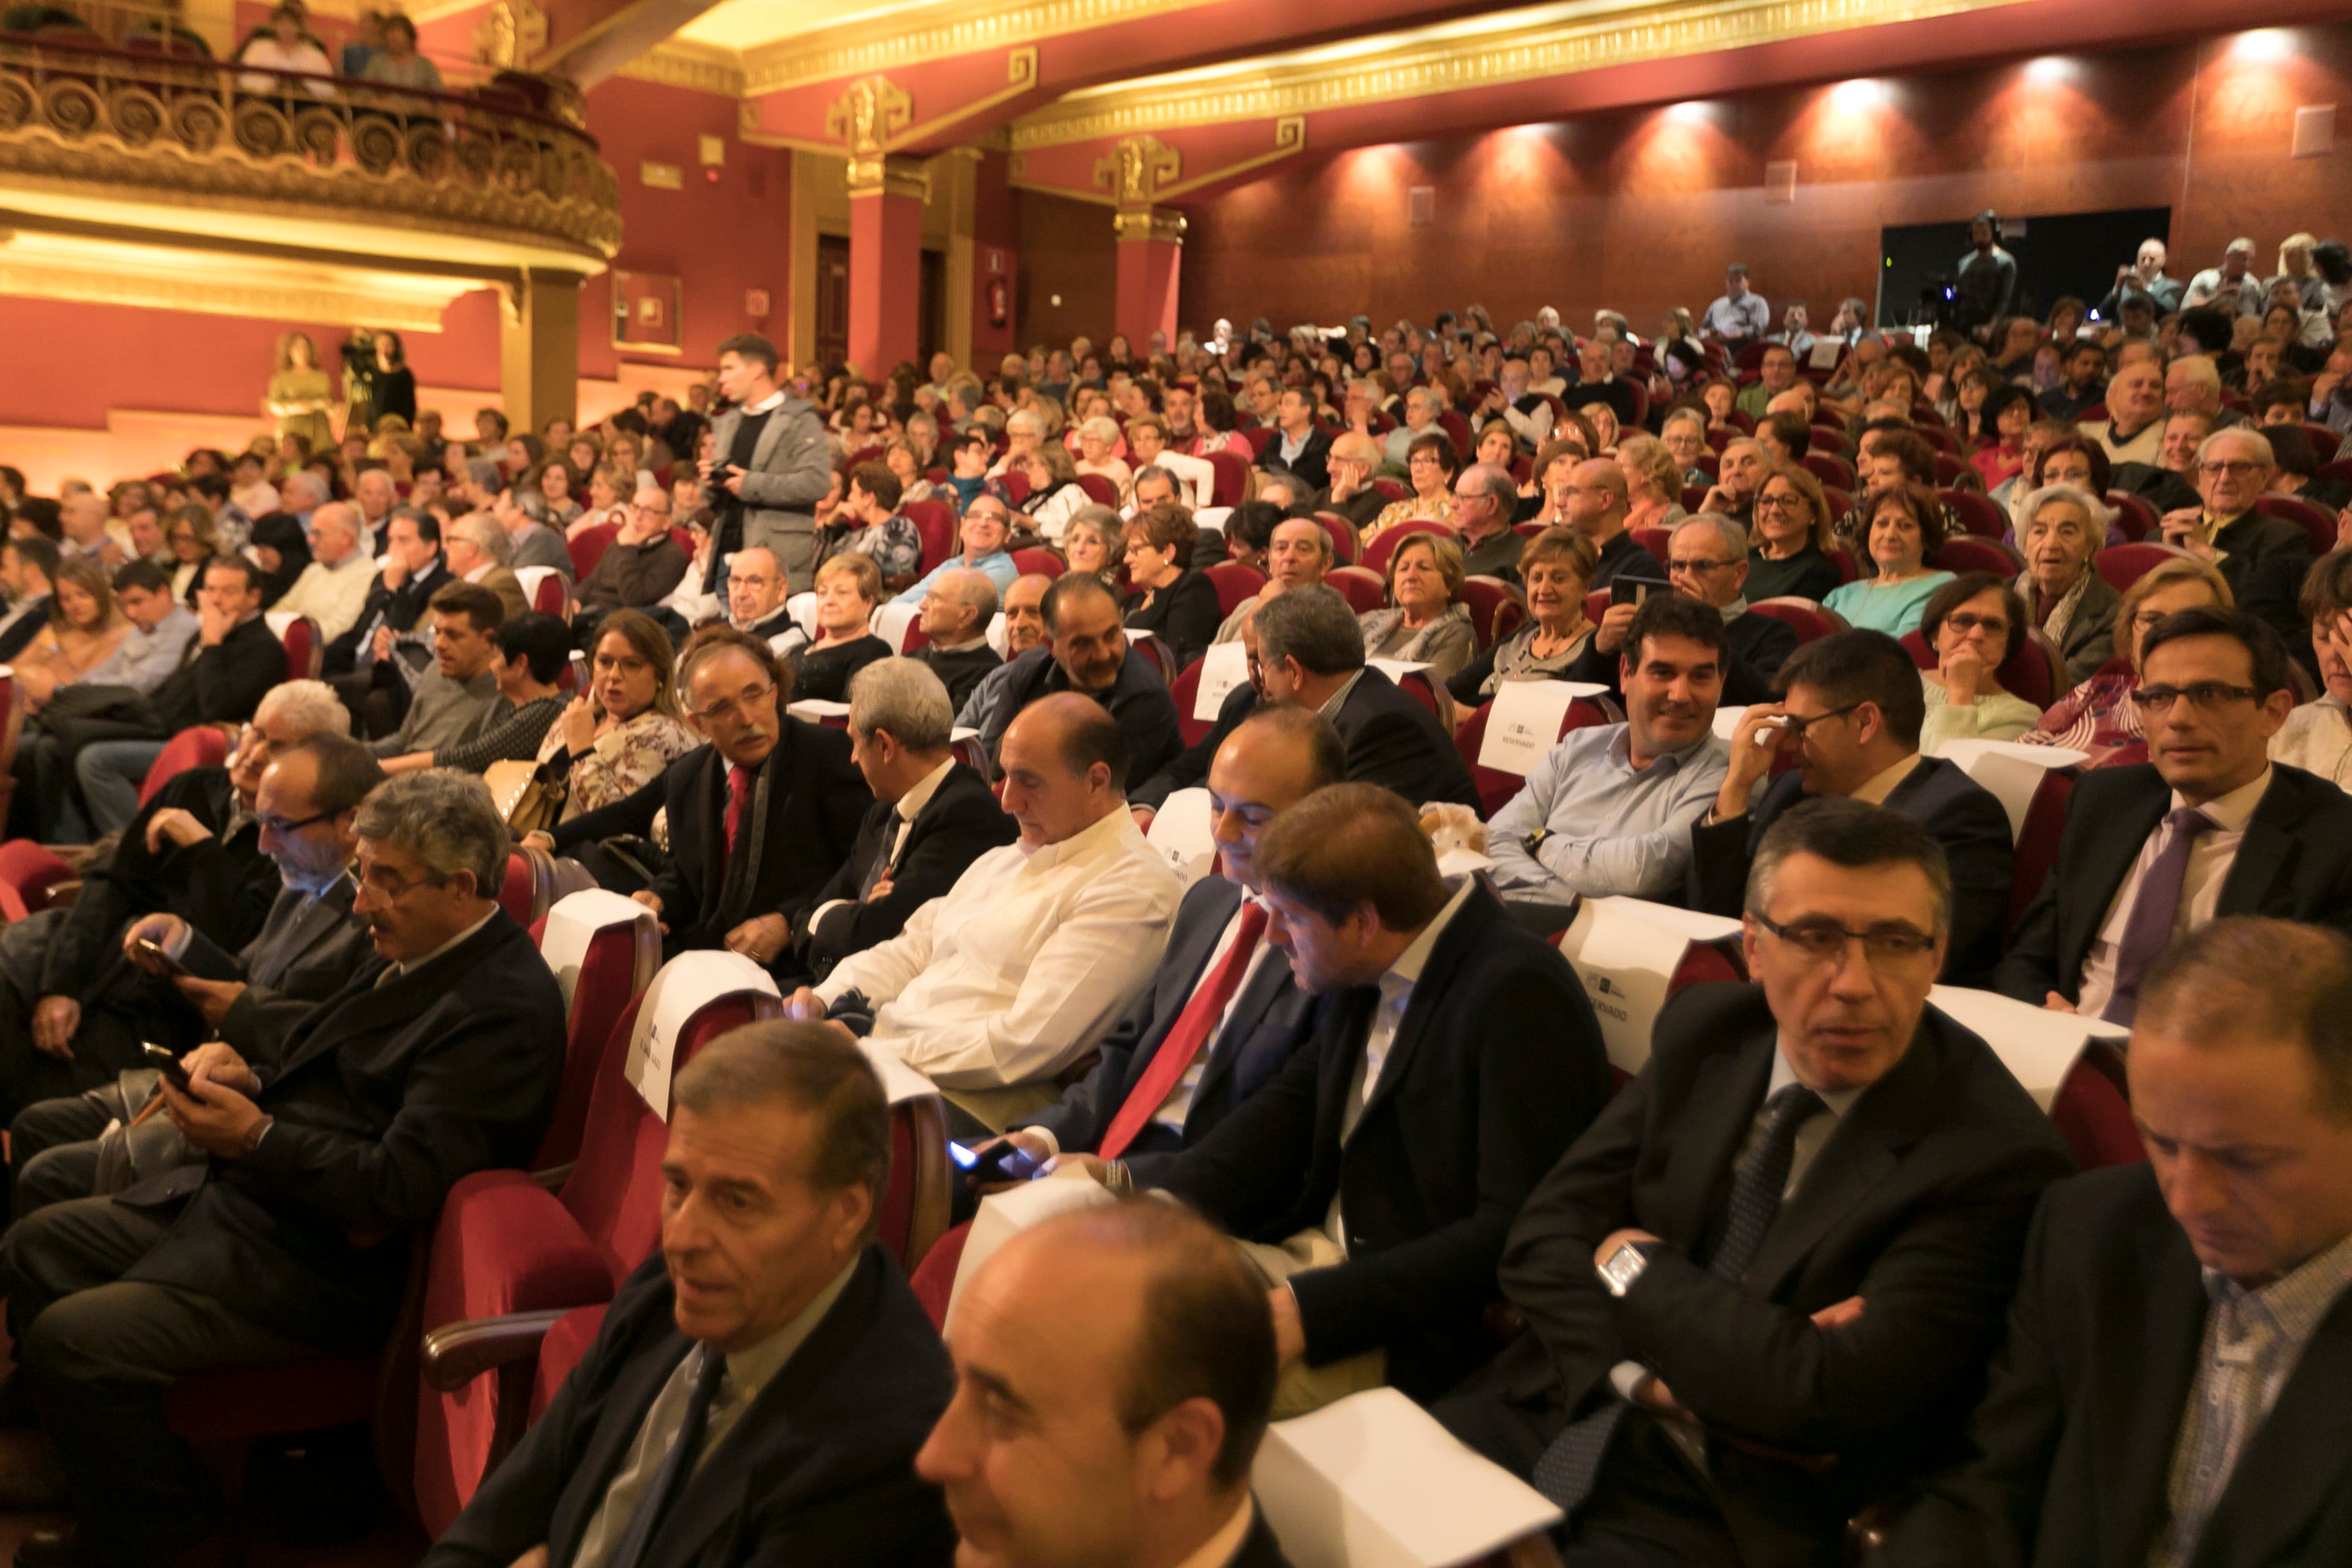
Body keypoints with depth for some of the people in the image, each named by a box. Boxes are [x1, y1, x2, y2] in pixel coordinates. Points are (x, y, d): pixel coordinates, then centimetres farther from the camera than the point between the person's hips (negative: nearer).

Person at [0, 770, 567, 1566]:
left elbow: (396, 1191, -26)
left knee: (74, 1337, -17)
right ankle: (94, 1477, 30)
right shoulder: (411, 951, 7)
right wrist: (249, 1078, -4)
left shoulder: (504, 1009, -24)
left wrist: (256, 1137, -27)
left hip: (322, 1262, -11)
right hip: (239, 1196, 11)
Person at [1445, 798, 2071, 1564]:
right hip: (1564, 1415, 5)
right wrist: (1647, 1378, -16)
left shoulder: (1997, 1157, -16)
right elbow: (1542, 1239, 1)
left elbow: (1832, 1397, -22)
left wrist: (1638, 1267, -9)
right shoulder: (1701, 1033, 3)